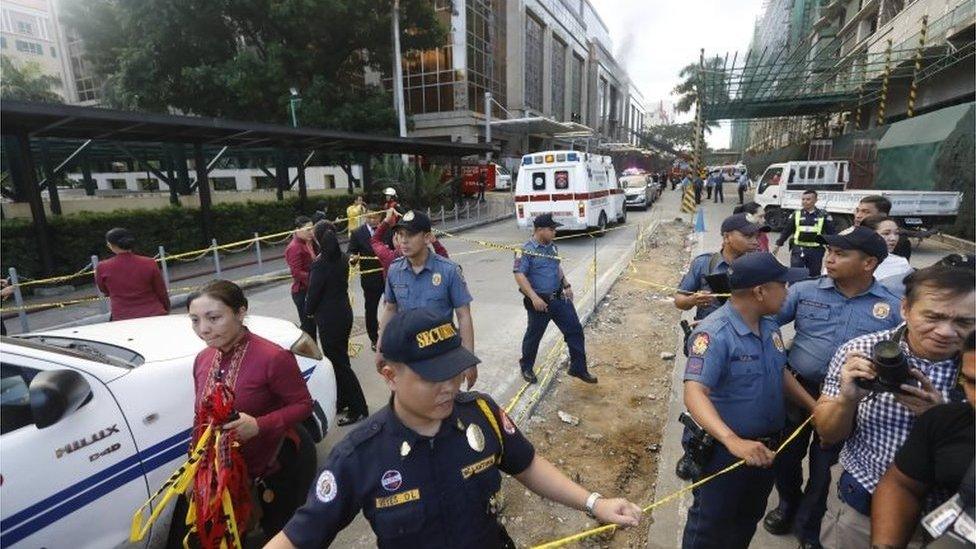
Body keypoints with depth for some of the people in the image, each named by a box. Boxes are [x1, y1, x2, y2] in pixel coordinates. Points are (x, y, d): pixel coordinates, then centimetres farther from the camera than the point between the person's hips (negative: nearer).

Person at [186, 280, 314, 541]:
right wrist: (196, 468, 11)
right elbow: (202, 416, 8)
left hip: (285, 463, -6)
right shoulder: (202, 360, -4)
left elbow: (303, 404, -20)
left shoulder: (272, 357, -27)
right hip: (236, 467, 6)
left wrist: (259, 425, -33)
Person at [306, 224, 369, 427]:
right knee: (340, 358, 20)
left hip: (328, 318, -8)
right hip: (344, 313, 8)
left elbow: (313, 292, -14)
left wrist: (309, 311, 6)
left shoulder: (319, 264, -20)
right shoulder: (342, 258, 1)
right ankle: (342, 400, 34)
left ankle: (358, 409, 7)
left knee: (339, 363, 1)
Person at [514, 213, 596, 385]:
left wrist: (567, 285, 18)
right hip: (540, 302, -6)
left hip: (559, 298, 7)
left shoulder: (552, 247, 8)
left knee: (575, 330, 5)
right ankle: (527, 368, 33)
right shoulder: (526, 250, -16)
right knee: (534, 336, 10)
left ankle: (578, 368, 18)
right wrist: (534, 297, -29)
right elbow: (519, 275, -23)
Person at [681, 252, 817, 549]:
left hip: (766, 447, 8)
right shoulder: (715, 333, -28)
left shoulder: (769, 325, 1)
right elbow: (694, 393, -37)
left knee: (748, 519, 27)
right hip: (724, 450, -8)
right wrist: (734, 442, -48)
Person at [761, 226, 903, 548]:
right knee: (788, 456, 18)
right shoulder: (805, 291, -7)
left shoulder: (892, 307, -6)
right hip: (797, 389, 1)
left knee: (823, 466, 16)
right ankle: (788, 505, 49)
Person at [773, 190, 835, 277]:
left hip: (816, 251, 0)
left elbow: (831, 233, 5)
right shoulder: (796, 214, 5)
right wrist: (778, 245, 8)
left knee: (814, 275, 11)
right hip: (798, 249, 0)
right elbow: (786, 230, 9)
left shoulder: (823, 215, 2)